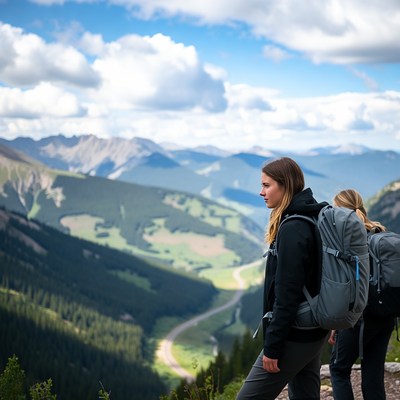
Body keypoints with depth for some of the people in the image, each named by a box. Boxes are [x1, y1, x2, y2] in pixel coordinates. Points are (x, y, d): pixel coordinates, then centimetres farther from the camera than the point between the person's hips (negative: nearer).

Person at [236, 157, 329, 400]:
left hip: (294, 338, -10)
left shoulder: (292, 229, -20)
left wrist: (272, 347, -20)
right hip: (315, 333, 10)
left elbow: (287, 293, -23)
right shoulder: (312, 221, 9)